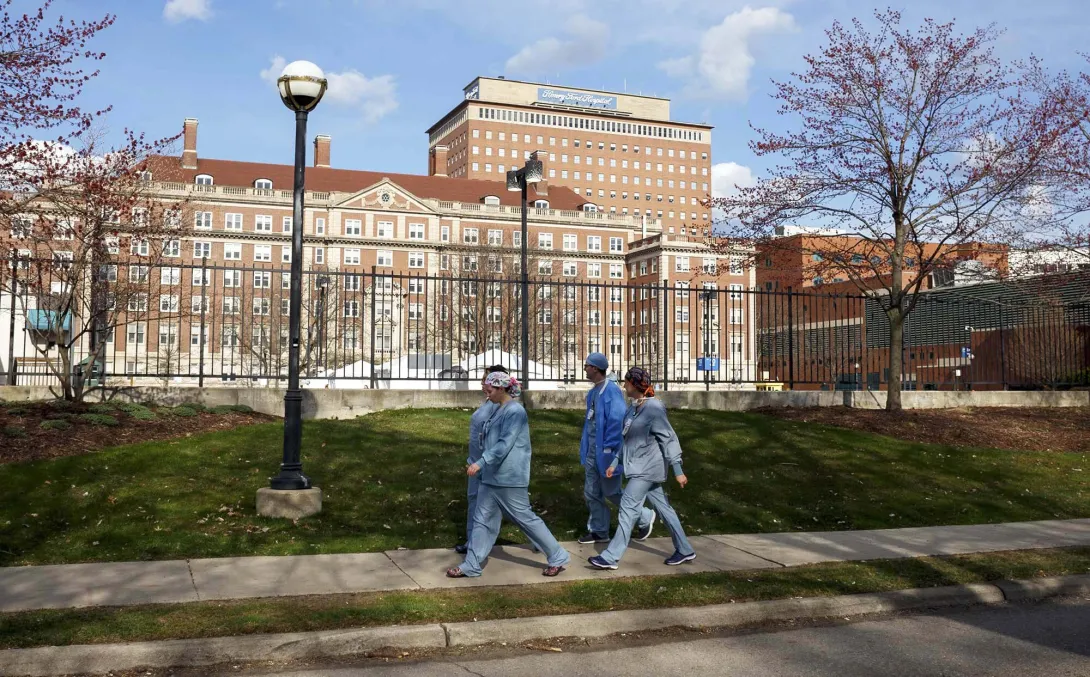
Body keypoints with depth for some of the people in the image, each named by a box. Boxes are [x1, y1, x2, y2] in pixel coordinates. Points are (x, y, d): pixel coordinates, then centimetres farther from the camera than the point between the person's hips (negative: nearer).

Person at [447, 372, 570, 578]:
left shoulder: (515, 411, -17)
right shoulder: (498, 410, 10)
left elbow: (505, 444, -25)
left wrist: (481, 463, -30)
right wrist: (482, 464, 22)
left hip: (509, 478, -9)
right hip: (491, 477, 9)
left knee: (525, 518, 0)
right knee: (482, 520, 8)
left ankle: (559, 558, 13)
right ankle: (471, 565, 14)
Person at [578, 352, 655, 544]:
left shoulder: (612, 390, -19)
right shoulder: (593, 391, 9)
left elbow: (617, 421, -23)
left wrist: (608, 448, -21)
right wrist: (585, 446, 14)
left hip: (605, 450, -9)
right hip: (592, 449, 9)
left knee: (611, 492, 2)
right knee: (591, 493, 12)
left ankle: (645, 517, 22)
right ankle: (599, 531, 24)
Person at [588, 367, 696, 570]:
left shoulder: (653, 408, -17)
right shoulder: (634, 408, 9)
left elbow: (669, 439, -16)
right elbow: (629, 440, 18)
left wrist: (678, 470, -17)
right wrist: (616, 463, 17)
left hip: (647, 468, -9)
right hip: (639, 467, 9)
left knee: (628, 507, -8)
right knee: (663, 507, 14)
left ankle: (611, 557, -4)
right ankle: (685, 550, 23)